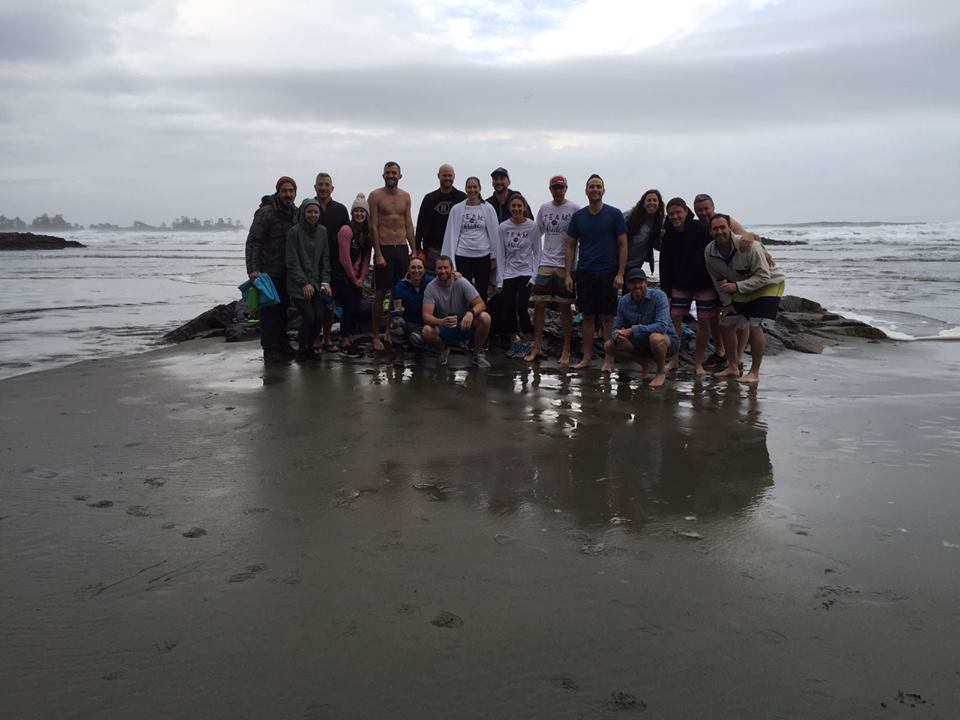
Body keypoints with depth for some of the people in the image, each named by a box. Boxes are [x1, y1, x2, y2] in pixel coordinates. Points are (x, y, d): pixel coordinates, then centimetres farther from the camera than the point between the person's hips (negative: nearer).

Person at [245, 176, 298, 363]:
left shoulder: (295, 214, 9)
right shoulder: (266, 212, -13)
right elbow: (252, 242, -16)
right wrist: (252, 269, -24)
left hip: (286, 272, 7)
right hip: (268, 270, -7)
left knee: (282, 308, 14)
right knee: (269, 309, -5)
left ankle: (282, 346, 24)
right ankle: (270, 350, 0)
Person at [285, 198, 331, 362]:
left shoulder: (322, 231, 6)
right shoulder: (294, 232, -8)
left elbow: (325, 259, 10)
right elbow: (292, 262, -9)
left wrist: (325, 281, 0)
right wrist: (304, 283, -13)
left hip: (316, 283, 4)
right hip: (298, 285, -4)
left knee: (319, 318, -5)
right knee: (309, 317, -13)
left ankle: (310, 347, 19)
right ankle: (302, 349, 10)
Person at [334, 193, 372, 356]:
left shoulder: (366, 234, 9)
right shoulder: (346, 230, -15)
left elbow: (366, 258, 8)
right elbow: (344, 258, -16)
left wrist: (361, 278, -3)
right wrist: (354, 278, -9)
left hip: (356, 279, 7)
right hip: (342, 277, -7)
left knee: (357, 308, 6)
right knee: (349, 307, -9)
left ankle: (350, 340, 18)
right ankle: (344, 343, 1)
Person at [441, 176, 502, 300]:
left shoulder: (488, 208, 1)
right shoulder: (457, 209, 2)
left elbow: (494, 233, 4)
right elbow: (451, 234, 2)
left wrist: (494, 256, 4)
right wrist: (449, 258, -1)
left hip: (483, 256, 0)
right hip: (462, 256, 0)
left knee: (482, 293, 6)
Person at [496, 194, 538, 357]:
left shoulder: (532, 226, -4)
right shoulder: (503, 227, 1)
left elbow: (536, 252, 0)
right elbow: (501, 254, 3)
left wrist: (535, 275, -8)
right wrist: (500, 279, -1)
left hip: (527, 272, -2)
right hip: (509, 273, 2)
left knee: (521, 307, -12)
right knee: (507, 308, -3)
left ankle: (525, 343, 6)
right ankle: (514, 341, 18)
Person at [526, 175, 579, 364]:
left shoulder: (574, 209, -2)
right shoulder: (544, 208, 9)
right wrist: (538, 259, 13)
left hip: (565, 265, -3)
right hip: (546, 264, 3)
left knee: (565, 307, 2)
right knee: (539, 304, 2)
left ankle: (566, 350, 11)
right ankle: (537, 347, 11)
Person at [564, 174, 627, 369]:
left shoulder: (614, 214, -1)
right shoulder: (578, 216, 7)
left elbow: (622, 245, -1)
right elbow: (571, 246, 10)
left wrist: (620, 273, -9)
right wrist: (568, 274, 3)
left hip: (608, 274, -2)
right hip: (585, 273, 2)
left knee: (607, 317, 1)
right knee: (587, 316, 6)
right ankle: (586, 357, 14)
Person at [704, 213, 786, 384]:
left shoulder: (749, 246, -31)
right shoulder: (709, 252, -13)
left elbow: (764, 276, -28)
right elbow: (718, 280, 3)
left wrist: (737, 286, -36)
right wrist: (727, 303, -2)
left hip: (769, 285, -6)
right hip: (741, 288, 7)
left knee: (755, 326, -20)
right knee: (725, 324, 4)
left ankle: (754, 372, -8)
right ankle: (733, 367, 19)